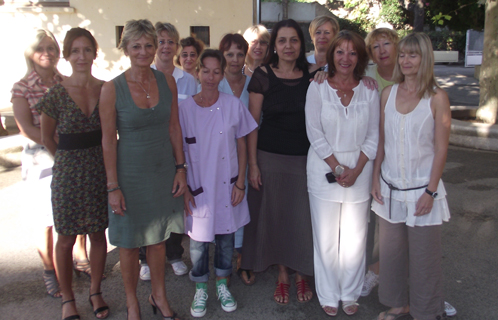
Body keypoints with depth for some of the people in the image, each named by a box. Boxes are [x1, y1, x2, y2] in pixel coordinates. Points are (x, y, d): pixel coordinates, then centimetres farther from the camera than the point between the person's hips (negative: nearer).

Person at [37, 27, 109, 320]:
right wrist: (69, 159, 8)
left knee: (99, 234, 12)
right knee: (67, 239, 9)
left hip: (101, 172, 2)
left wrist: (99, 159, 5)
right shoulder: (57, 94, -8)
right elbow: (47, 138, 4)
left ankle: (96, 292, 32)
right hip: (68, 174, -2)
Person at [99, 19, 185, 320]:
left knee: (158, 237, 16)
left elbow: (174, 127, 4)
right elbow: (108, 140, -10)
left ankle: (159, 295, 36)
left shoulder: (167, 81, -2)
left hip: (163, 170, 3)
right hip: (130, 173, -3)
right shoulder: (112, 89, -12)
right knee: (130, 241, 10)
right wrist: (113, 187, -10)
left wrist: (181, 168, 2)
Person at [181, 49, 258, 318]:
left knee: (226, 235, 13)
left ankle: (222, 285, 34)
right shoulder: (185, 108, -5)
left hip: (226, 185, 1)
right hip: (198, 187, -1)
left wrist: (240, 183, -2)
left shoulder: (233, 105, -3)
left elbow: (241, 146, 2)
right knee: (198, 240, 7)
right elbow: (179, 152, -1)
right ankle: (200, 289, 29)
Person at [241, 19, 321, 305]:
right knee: (275, 214, 9)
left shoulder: (313, 75, 0)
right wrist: (252, 164, -5)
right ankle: (282, 276, 29)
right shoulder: (263, 75, -3)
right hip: (270, 156, 0)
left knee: (303, 215, 6)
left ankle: (302, 276, 28)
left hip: (304, 157, 1)